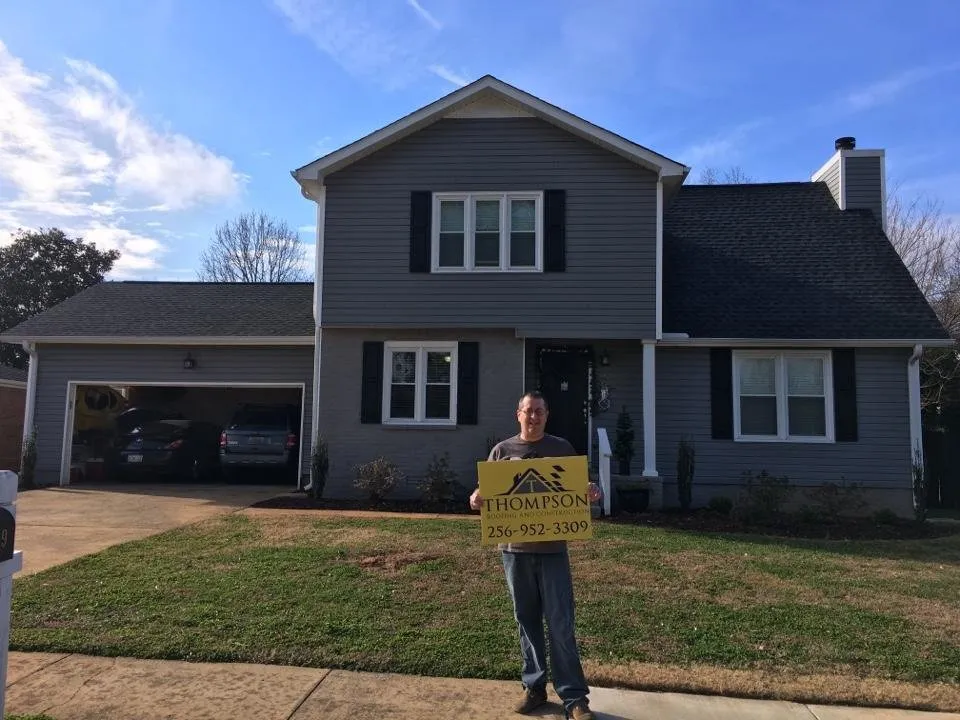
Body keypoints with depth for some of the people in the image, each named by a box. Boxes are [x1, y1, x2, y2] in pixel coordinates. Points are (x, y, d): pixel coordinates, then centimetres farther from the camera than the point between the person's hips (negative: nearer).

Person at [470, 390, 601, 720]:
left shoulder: (562, 448, 3)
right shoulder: (502, 450, 5)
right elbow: (487, 492, 8)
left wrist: (592, 492, -16)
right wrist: (476, 499, -15)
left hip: (552, 549, -1)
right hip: (514, 549, 2)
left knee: (560, 624, 0)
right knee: (527, 621, 12)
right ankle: (534, 687, 25)